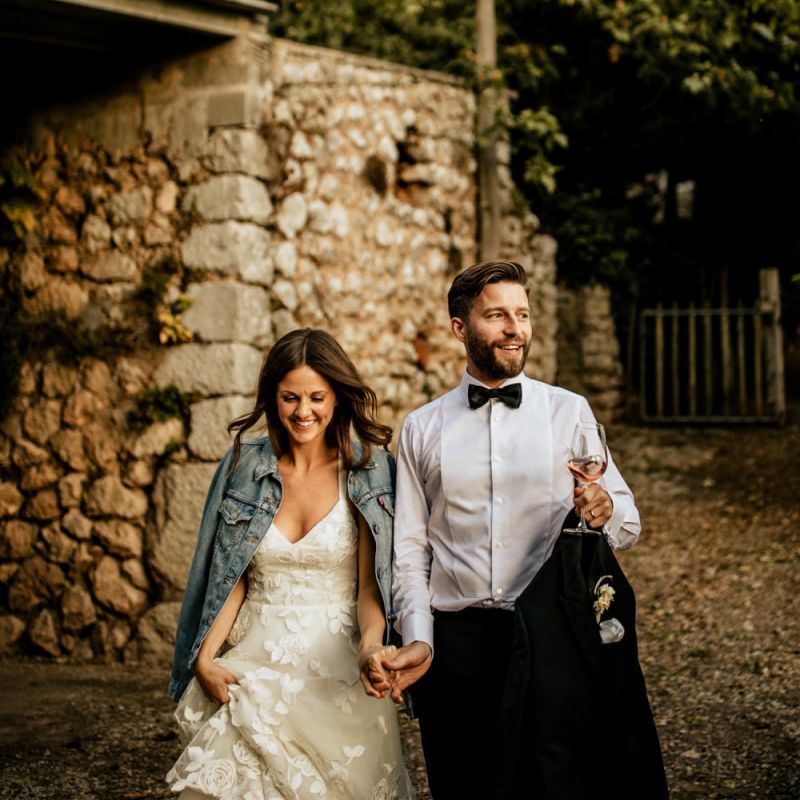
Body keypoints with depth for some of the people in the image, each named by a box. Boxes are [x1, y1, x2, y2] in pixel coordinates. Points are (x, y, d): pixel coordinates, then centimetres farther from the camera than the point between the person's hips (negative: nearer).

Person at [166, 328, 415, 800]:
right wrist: (205, 660, -6)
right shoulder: (245, 467, 5)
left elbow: (371, 584, -7)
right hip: (254, 668, 2)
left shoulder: (370, 472, -2)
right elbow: (232, 579, 7)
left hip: (338, 673, -1)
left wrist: (371, 647, -27)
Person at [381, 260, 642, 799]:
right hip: (454, 639, 1)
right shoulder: (422, 429, 9)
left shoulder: (570, 412, 7)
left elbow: (629, 523, 4)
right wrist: (418, 640, -5)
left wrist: (605, 511, -19)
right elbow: (409, 548, 8)